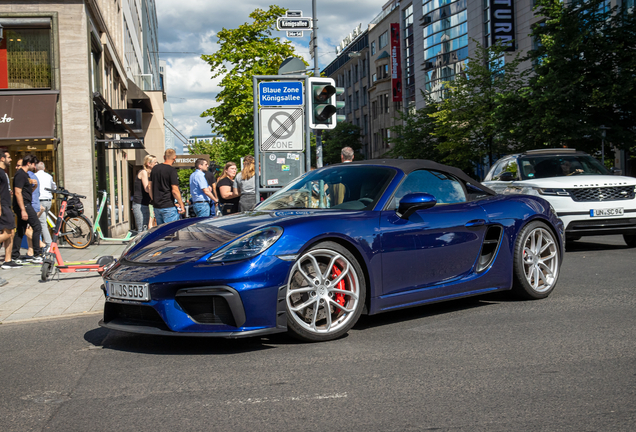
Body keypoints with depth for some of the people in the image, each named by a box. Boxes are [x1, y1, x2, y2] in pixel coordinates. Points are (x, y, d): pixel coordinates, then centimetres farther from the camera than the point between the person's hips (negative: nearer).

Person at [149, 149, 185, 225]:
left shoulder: (155, 168, 8)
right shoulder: (172, 170, -13)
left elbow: (149, 186, 14)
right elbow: (175, 191, -16)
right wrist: (181, 205, -8)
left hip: (156, 206, 7)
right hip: (168, 207, -7)